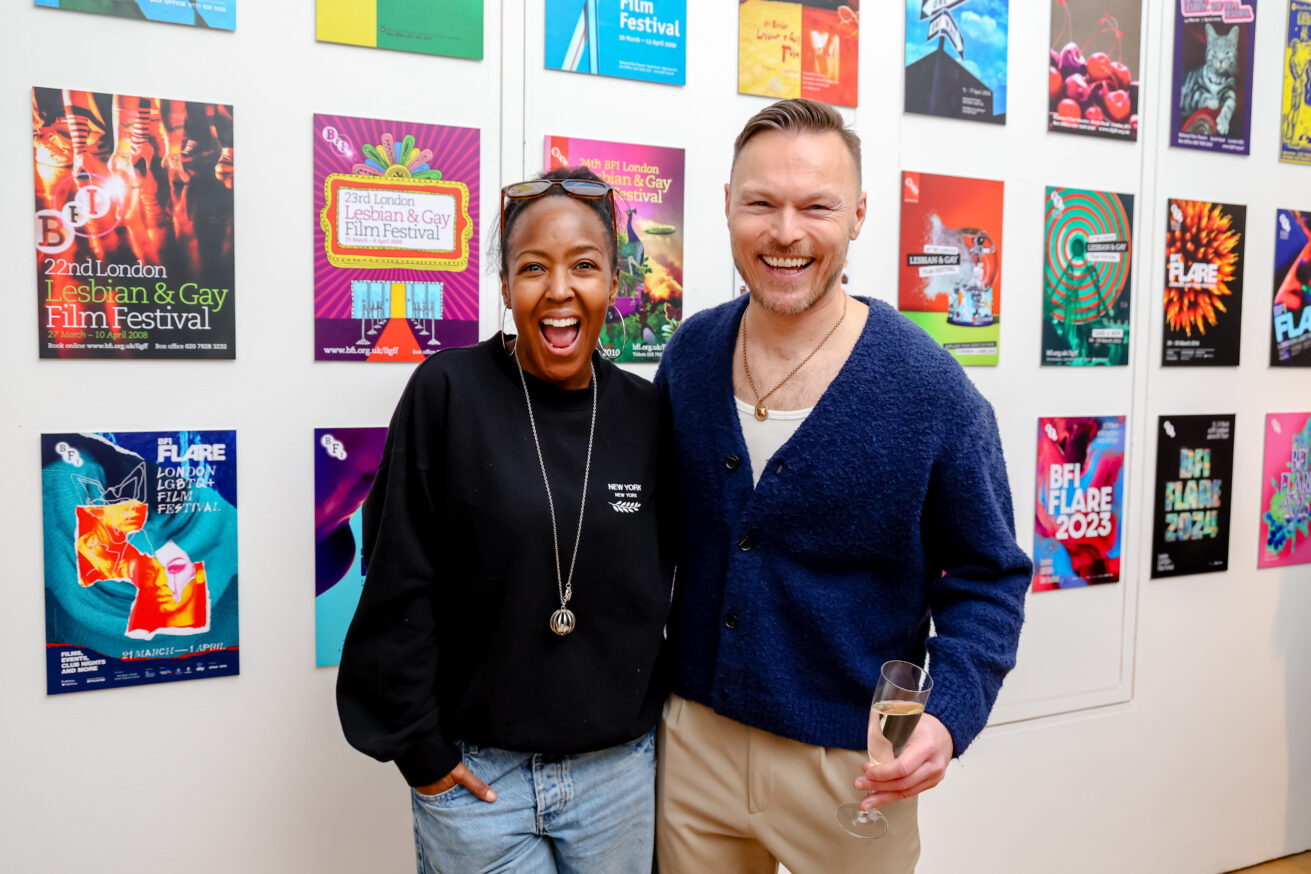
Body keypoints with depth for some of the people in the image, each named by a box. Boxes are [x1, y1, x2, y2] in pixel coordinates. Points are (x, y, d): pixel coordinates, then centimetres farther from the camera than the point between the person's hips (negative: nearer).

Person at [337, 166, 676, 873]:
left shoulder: (645, 414, -1)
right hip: (474, 772, -2)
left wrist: (647, 711, 7)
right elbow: (398, 586, -8)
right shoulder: (447, 392, -10)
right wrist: (418, 747, -7)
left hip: (619, 771, 3)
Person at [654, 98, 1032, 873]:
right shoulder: (688, 355, -4)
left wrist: (950, 715, -20)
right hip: (693, 739, 3)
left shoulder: (932, 394, -15)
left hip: (852, 767, -3)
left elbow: (987, 577, -6)